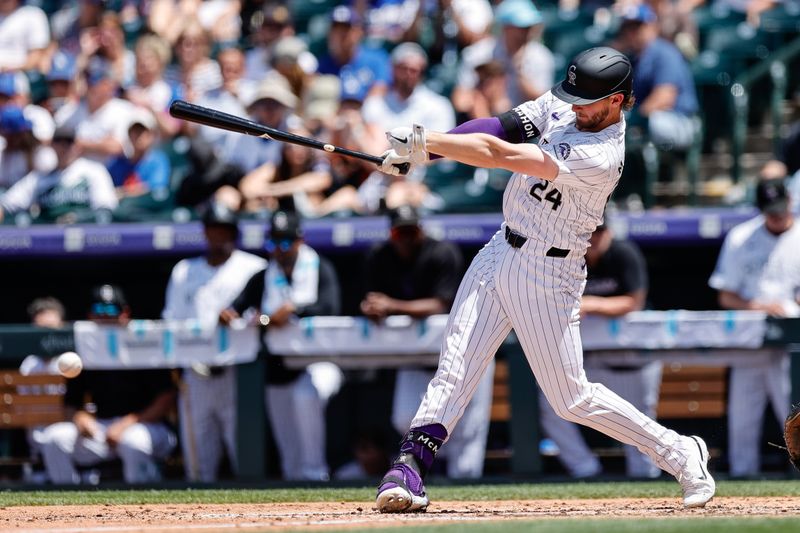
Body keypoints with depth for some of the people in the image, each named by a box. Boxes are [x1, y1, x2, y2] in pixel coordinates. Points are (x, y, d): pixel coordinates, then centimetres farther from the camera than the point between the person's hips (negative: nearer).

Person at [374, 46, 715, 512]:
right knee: (454, 369, -6)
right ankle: (409, 472, -11)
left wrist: (425, 141, -28)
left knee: (572, 399, -1)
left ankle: (679, 453, 14)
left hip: (548, 273, -7)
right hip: (501, 252, 7)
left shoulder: (601, 158, -26)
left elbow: (503, 156, -29)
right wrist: (421, 148, -19)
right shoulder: (560, 106, 0)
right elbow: (500, 129, -5)